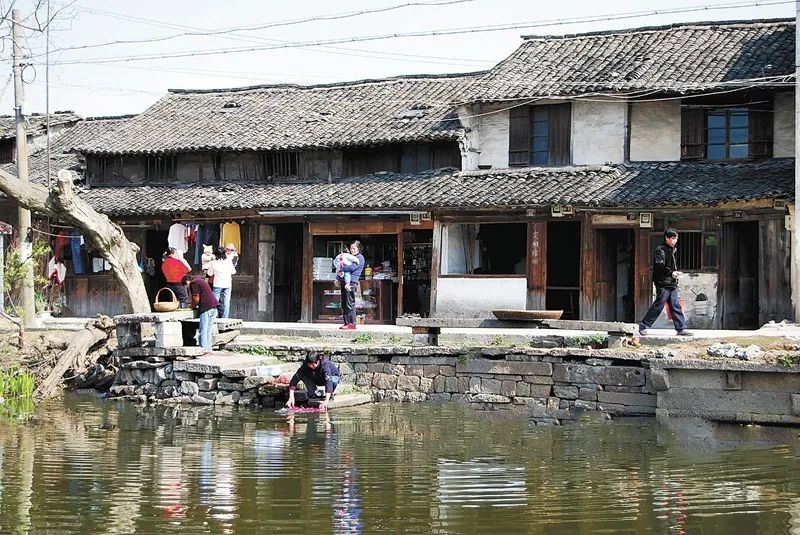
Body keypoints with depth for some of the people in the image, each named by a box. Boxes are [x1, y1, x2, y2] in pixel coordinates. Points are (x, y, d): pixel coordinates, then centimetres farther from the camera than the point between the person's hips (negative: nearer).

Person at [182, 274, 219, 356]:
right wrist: (193, 304, 18)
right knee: (208, 330, 12)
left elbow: (196, 299, -10)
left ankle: (204, 350, -7)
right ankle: (208, 350, 13)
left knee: (203, 331, -4)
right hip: (213, 306, 9)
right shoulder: (200, 280, 23)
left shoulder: (193, 284, -5)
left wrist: (192, 306, 7)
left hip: (206, 308, -9)